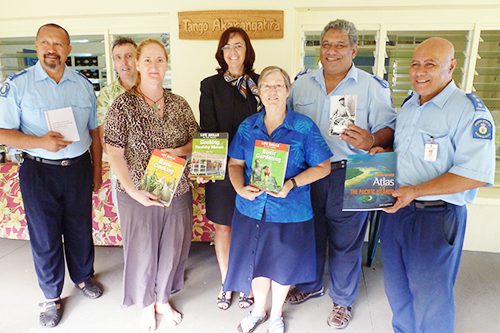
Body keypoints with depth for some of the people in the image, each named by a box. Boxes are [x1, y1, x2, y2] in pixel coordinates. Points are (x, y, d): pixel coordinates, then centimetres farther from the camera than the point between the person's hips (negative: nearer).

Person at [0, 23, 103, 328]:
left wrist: (97, 170, 10)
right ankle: (52, 296, 30)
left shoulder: (84, 84, 3)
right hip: (39, 171, -2)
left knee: (80, 228, 16)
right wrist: (40, 142, -25)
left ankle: (83, 276, 41)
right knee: (45, 236, 10)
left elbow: (94, 132, 9)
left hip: (78, 168, 2)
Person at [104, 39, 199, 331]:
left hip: (177, 192, 3)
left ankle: (163, 299, 42)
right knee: (142, 251, 12)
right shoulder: (123, 105, -8)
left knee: (172, 248, 16)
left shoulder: (179, 104, 2)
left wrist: (180, 151, -14)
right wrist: (133, 191, -19)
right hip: (139, 195, -3)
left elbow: (195, 142, 7)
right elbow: (114, 154, -11)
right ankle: (147, 305, 40)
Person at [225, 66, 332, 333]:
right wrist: (241, 188, -15)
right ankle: (258, 310, 46)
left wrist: (291, 184, -21)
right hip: (252, 209, 3)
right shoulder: (247, 126, 3)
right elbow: (235, 163, 5)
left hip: (289, 211, -2)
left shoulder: (305, 127, -8)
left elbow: (323, 167, -7)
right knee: (256, 263, 16)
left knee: (282, 265, 15)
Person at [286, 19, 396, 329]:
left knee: (345, 242, 10)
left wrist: (371, 141, -27)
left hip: (348, 176, -3)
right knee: (310, 234, 18)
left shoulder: (373, 86, -4)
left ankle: (343, 300, 34)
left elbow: (388, 129, -6)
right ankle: (310, 285, 44)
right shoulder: (302, 83, 7)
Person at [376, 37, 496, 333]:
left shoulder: (470, 110, -16)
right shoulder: (408, 105, 9)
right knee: (397, 286, 22)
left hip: (436, 216, -7)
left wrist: (414, 191, -26)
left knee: (430, 294, 11)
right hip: (395, 208, 7)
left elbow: (477, 174, -23)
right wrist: (383, 152, 1)